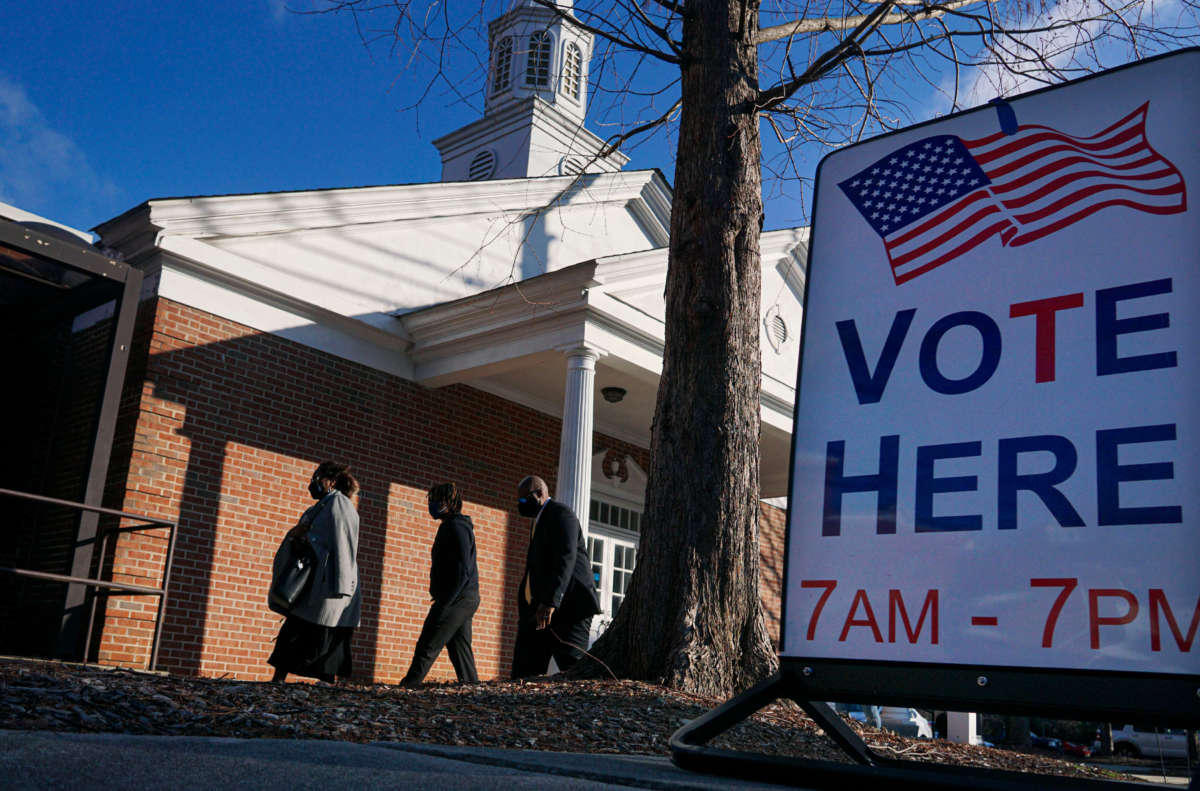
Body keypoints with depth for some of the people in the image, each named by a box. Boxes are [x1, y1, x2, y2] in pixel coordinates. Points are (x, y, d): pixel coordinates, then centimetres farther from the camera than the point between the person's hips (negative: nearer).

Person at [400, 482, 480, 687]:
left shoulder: (456, 527, -12)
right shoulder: (455, 526, 20)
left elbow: (462, 570, -20)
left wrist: (444, 602, -21)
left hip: (456, 599, -10)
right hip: (467, 599, 10)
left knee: (426, 647, -8)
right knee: (459, 649, 10)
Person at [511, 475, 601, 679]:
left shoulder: (560, 514, -8)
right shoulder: (539, 520, 24)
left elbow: (566, 560, -22)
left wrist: (550, 601, -31)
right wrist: (523, 604, 18)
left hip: (566, 606, -10)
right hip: (538, 608, 10)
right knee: (524, 670, 3)